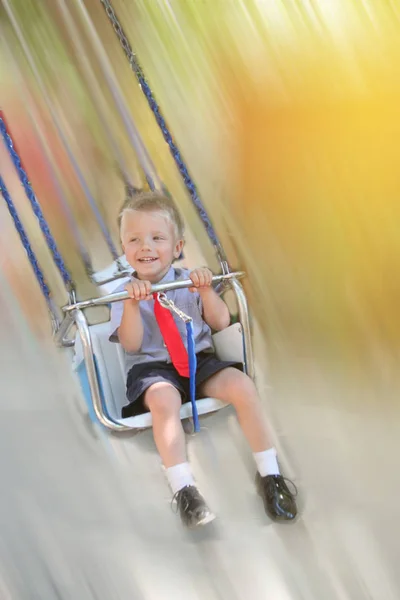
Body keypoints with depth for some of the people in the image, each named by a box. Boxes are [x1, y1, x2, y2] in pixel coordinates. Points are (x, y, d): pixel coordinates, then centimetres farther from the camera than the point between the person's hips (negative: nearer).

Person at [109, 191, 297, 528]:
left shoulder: (189, 281, 7)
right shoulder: (125, 292, 2)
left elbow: (221, 323, 1)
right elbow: (131, 345, -10)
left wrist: (206, 291, -15)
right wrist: (132, 303, -25)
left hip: (199, 360, 3)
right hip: (151, 367, -2)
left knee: (242, 385, -23)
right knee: (164, 398, -37)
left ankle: (269, 475, -12)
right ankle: (183, 489, -33)